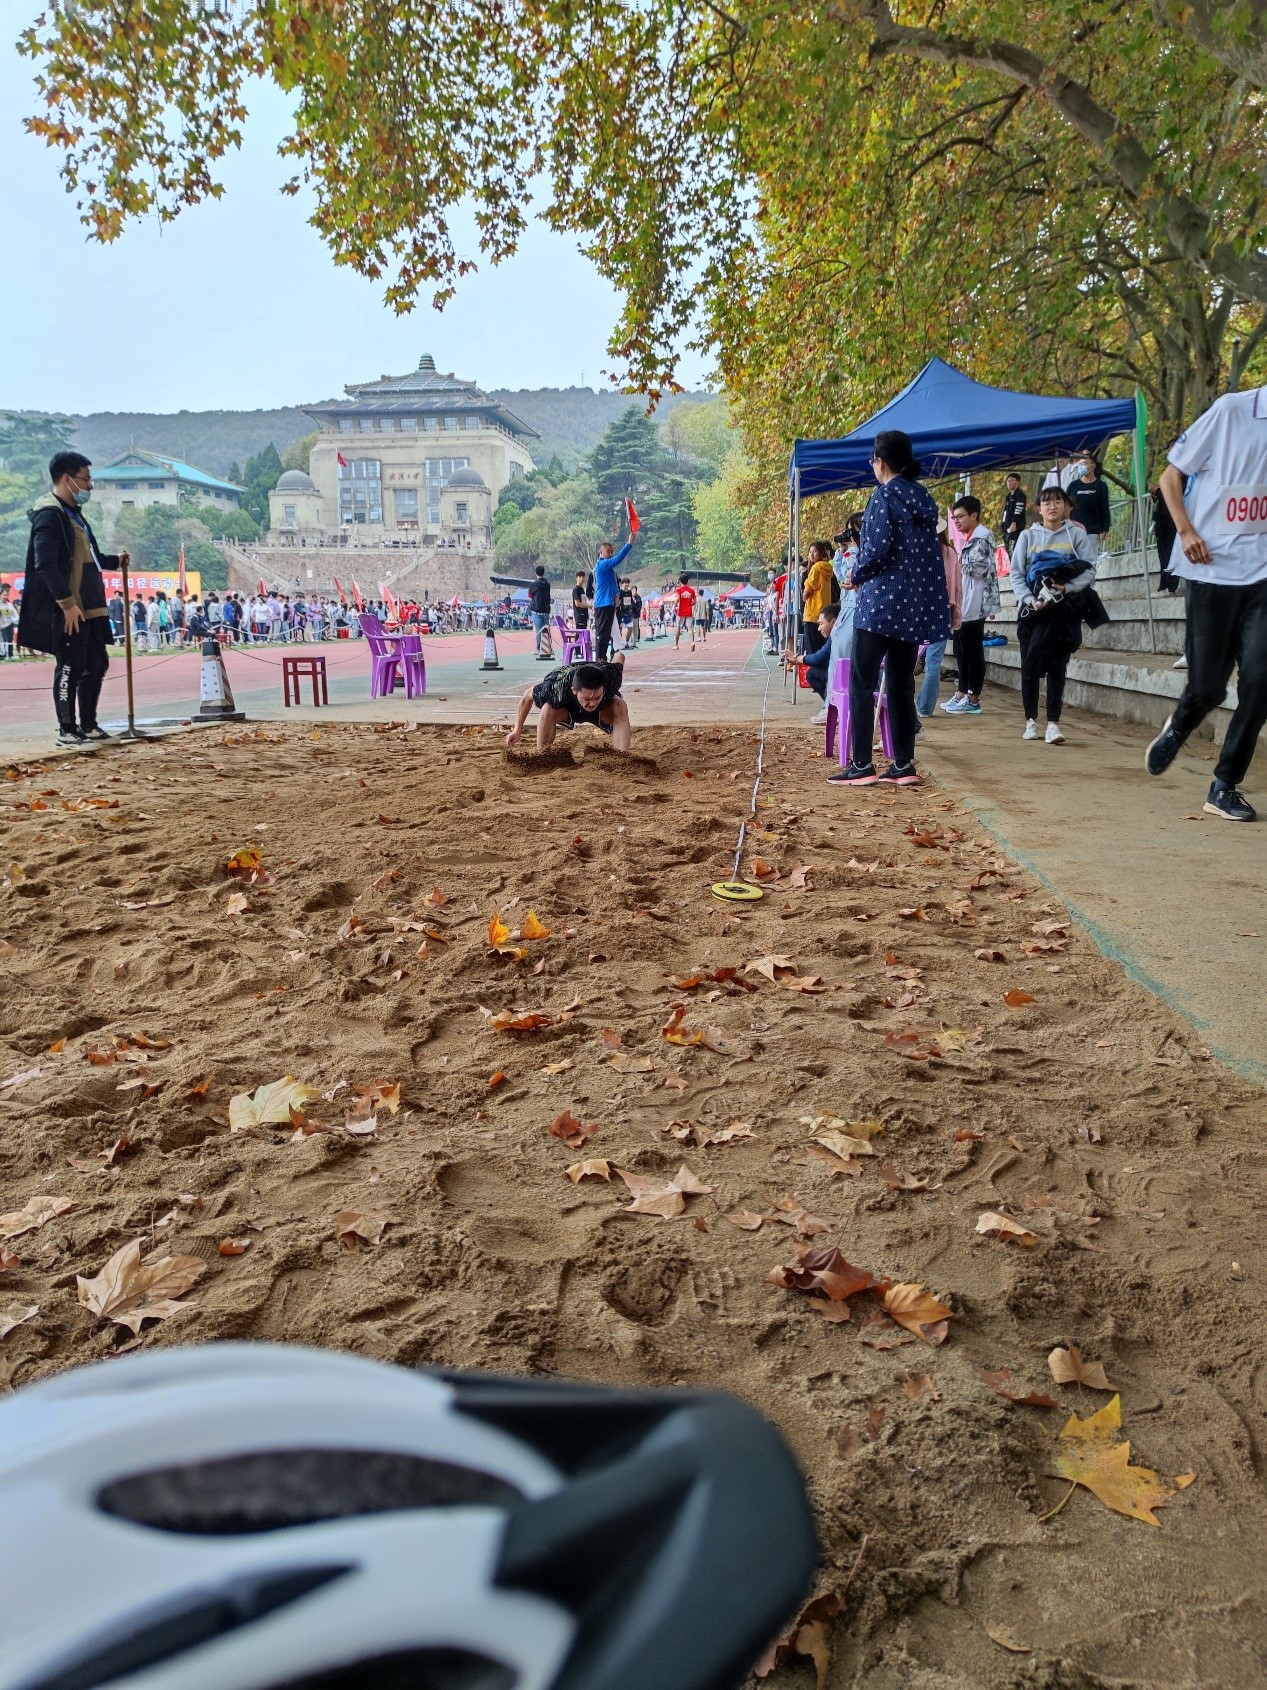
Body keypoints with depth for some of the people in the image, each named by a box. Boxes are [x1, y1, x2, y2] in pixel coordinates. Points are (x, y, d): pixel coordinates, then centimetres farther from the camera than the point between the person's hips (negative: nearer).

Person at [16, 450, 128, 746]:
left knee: (97, 664, 13)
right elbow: (46, 565, -20)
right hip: (68, 611, -10)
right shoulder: (49, 514, -12)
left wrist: (114, 561, 18)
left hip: (90, 607, 10)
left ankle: (88, 724, 24)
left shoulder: (74, 513, 18)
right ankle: (66, 731, 5)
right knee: (70, 668, -3)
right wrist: (67, 603, -23)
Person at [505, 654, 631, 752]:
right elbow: (528, 696, -23)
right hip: (567, 708, -1)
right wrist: (517, 730, -14)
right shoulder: (558, 688, -44)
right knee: (548, 710, -33)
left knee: (620, 706, -31)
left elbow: (620, 656, -19)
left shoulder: (610, 678, -43)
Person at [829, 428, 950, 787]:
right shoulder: (923, 496, 13)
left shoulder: (885, 495, -9)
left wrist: (857, 576, 2)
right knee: (902, 685, 9)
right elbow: (929, 548, 15)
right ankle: (904, 766, 9)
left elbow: (878, 548, -16)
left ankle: (861, 766, -4)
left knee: (861, 683, -2)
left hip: (884, 600, -7)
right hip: (916, 603, 8)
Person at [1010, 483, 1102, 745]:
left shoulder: (1077, 534, 6)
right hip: (1031, 608, 2)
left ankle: (1053, 723, -7)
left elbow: (1089, 570, -1)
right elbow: (1016, 574, 4)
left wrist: (1067, 588, -17)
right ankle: (1031, 720, 14)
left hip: (1063, 610, -1)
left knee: (1057, 665, -6)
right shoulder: (1028, 536, 10)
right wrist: (1029, 599, -11)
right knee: (1029, 665, 2)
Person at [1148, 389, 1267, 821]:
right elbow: (1171, 476, 2)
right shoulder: (1230, 411, -4)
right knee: (1208, 683, 1)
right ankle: (1176, 730, 36)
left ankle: (1225, 786, 6)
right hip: (1214, 569, -3)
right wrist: (1186, 531, -11)